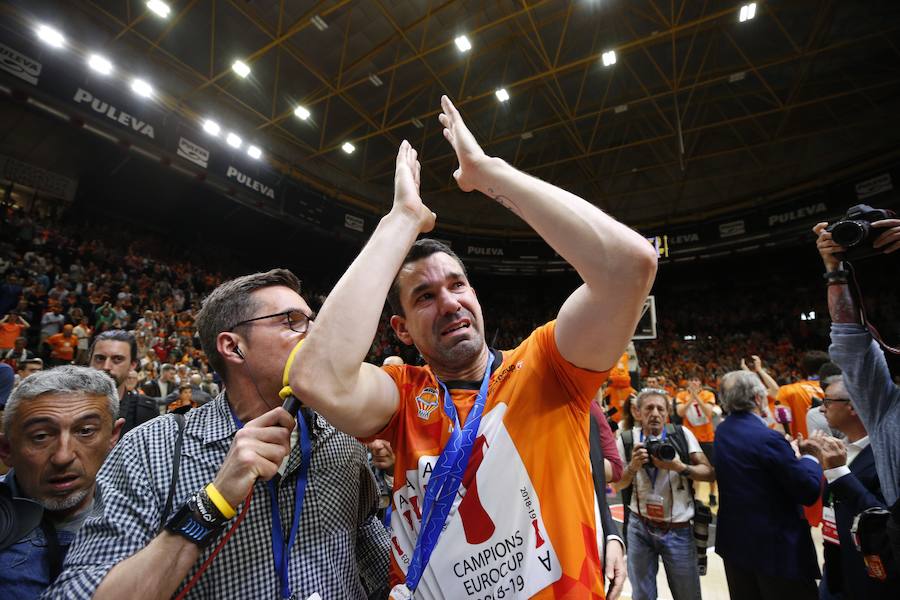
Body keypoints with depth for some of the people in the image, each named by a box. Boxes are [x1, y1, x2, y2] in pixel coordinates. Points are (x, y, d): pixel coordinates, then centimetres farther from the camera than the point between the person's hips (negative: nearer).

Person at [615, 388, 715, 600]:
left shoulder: (682, 434, -7)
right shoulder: (627, 440, -7)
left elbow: (710, 473, -7)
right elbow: (618, 484, -2)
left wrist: (680, 468, -23)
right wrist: (632, 467, -21)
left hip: (678, 530, 0)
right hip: (639, 527, 0)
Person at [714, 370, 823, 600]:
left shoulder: (721, 431, 1)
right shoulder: (767, 438, -23)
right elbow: (810, 492, -17)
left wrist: (791, 451, 10)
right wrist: (809, 457, -1)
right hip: (775, 545, -7)